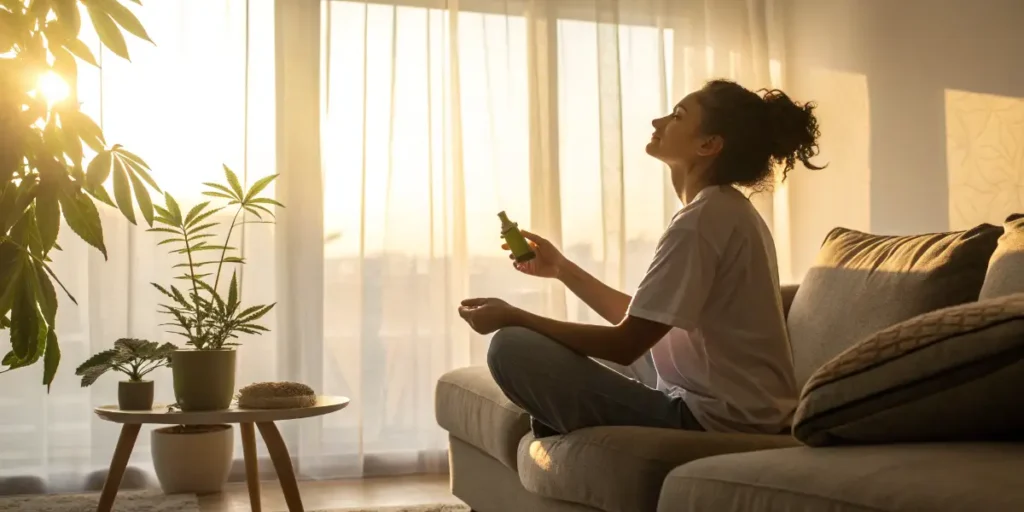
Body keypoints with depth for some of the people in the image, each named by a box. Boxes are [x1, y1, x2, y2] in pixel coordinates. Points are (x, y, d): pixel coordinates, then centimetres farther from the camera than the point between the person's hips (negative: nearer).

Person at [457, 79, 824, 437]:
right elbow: (640, 321, 14)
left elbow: (625, 344, -18)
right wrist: (562, 269, 14)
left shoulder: (702, 219, -17)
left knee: (513, 348, -14)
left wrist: (512, 317, -10)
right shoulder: (724, 211, 13)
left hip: (715, 421, -10)